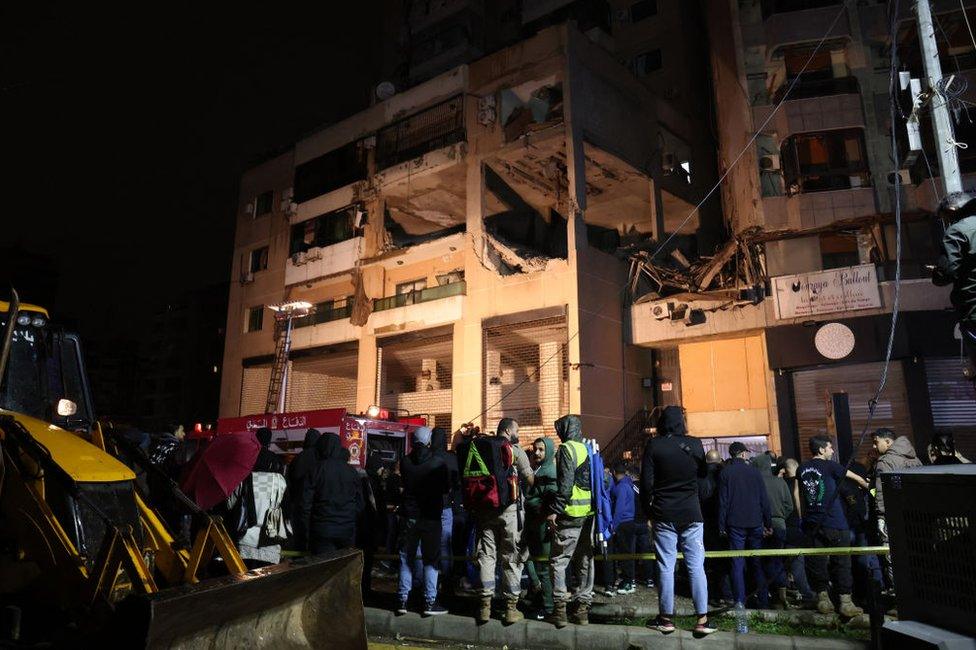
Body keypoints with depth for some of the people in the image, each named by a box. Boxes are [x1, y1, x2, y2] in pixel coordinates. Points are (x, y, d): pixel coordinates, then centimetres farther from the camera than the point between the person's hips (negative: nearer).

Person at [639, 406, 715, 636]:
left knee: (665, 566, 5)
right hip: (691, 513, 1)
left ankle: (666, 619, 10)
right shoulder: (694, 444, -2)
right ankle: (702, 620, 7)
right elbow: (703, 473, 14)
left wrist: (648, 508, 6)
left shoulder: (654, 445, -6)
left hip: (664, 515, -1)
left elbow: (646, 481, -6)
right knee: (696, 566, 6)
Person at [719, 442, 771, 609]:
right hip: (755, 523, 2)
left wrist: (721, 526, 0)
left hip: (735, 524, -2)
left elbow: (723, 501, -5)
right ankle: (763, 601, 13)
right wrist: (768, 523, 8)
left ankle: (740, 601, -1)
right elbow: (764, 500, 3)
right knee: (757, 563, 11)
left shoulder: (725, 472, -3)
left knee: (737, 563, 2)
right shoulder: (754, 471, 2)